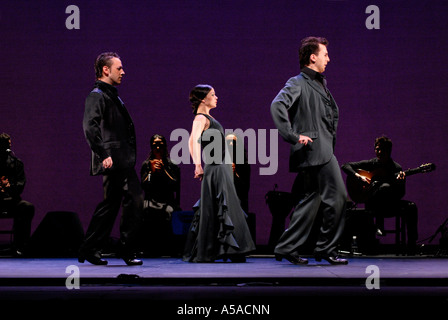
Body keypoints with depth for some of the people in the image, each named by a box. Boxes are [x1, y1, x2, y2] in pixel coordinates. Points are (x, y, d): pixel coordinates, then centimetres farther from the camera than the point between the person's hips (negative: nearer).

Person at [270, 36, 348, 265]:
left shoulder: (320, 83, 21)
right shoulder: (298, 83, -7)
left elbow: (333, 113, 36)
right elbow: (278, 105, -24)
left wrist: (331, 136, 21)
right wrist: (293, 136, -25)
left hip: (324, 150, 9)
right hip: (314, 151, -9)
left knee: (310, 200, 9)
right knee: (337, 196, -8)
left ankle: (287, 248, 13)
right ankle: (326, 248, 0)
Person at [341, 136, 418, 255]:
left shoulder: (397, 169, 7)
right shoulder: (371, 164, 7)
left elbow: (400, 194, 1)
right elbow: (345, 166, 6)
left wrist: (400, 182, -21)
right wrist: (359, 177, -10)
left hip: (389, 205, 2)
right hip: (372, 203, -2)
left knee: (411, 207, -27)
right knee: (385, 186, -34)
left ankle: (411, 248, -23)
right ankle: (379, 225, -31)